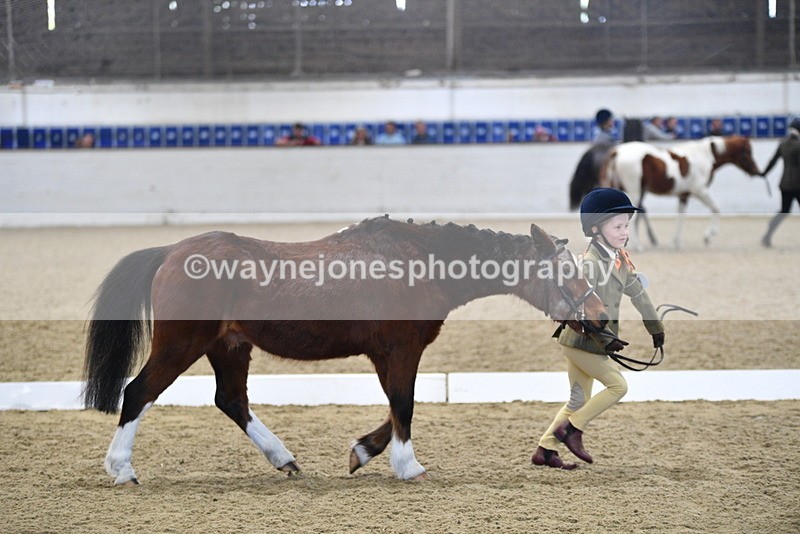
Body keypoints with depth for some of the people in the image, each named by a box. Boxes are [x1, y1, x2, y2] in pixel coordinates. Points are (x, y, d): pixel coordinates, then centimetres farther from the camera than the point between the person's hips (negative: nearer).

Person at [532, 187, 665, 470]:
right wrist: (605, 339, -32)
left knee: (579, 400, 13)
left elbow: (638, 292, 14)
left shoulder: (620, 258, 6)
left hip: (593, 341, 9)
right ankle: (572, 429, -1)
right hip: (581, 340, -9)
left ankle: (545, 450, 17)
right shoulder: (591, 263, -21)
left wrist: (656, 327, 18)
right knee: (618, 385, -9)